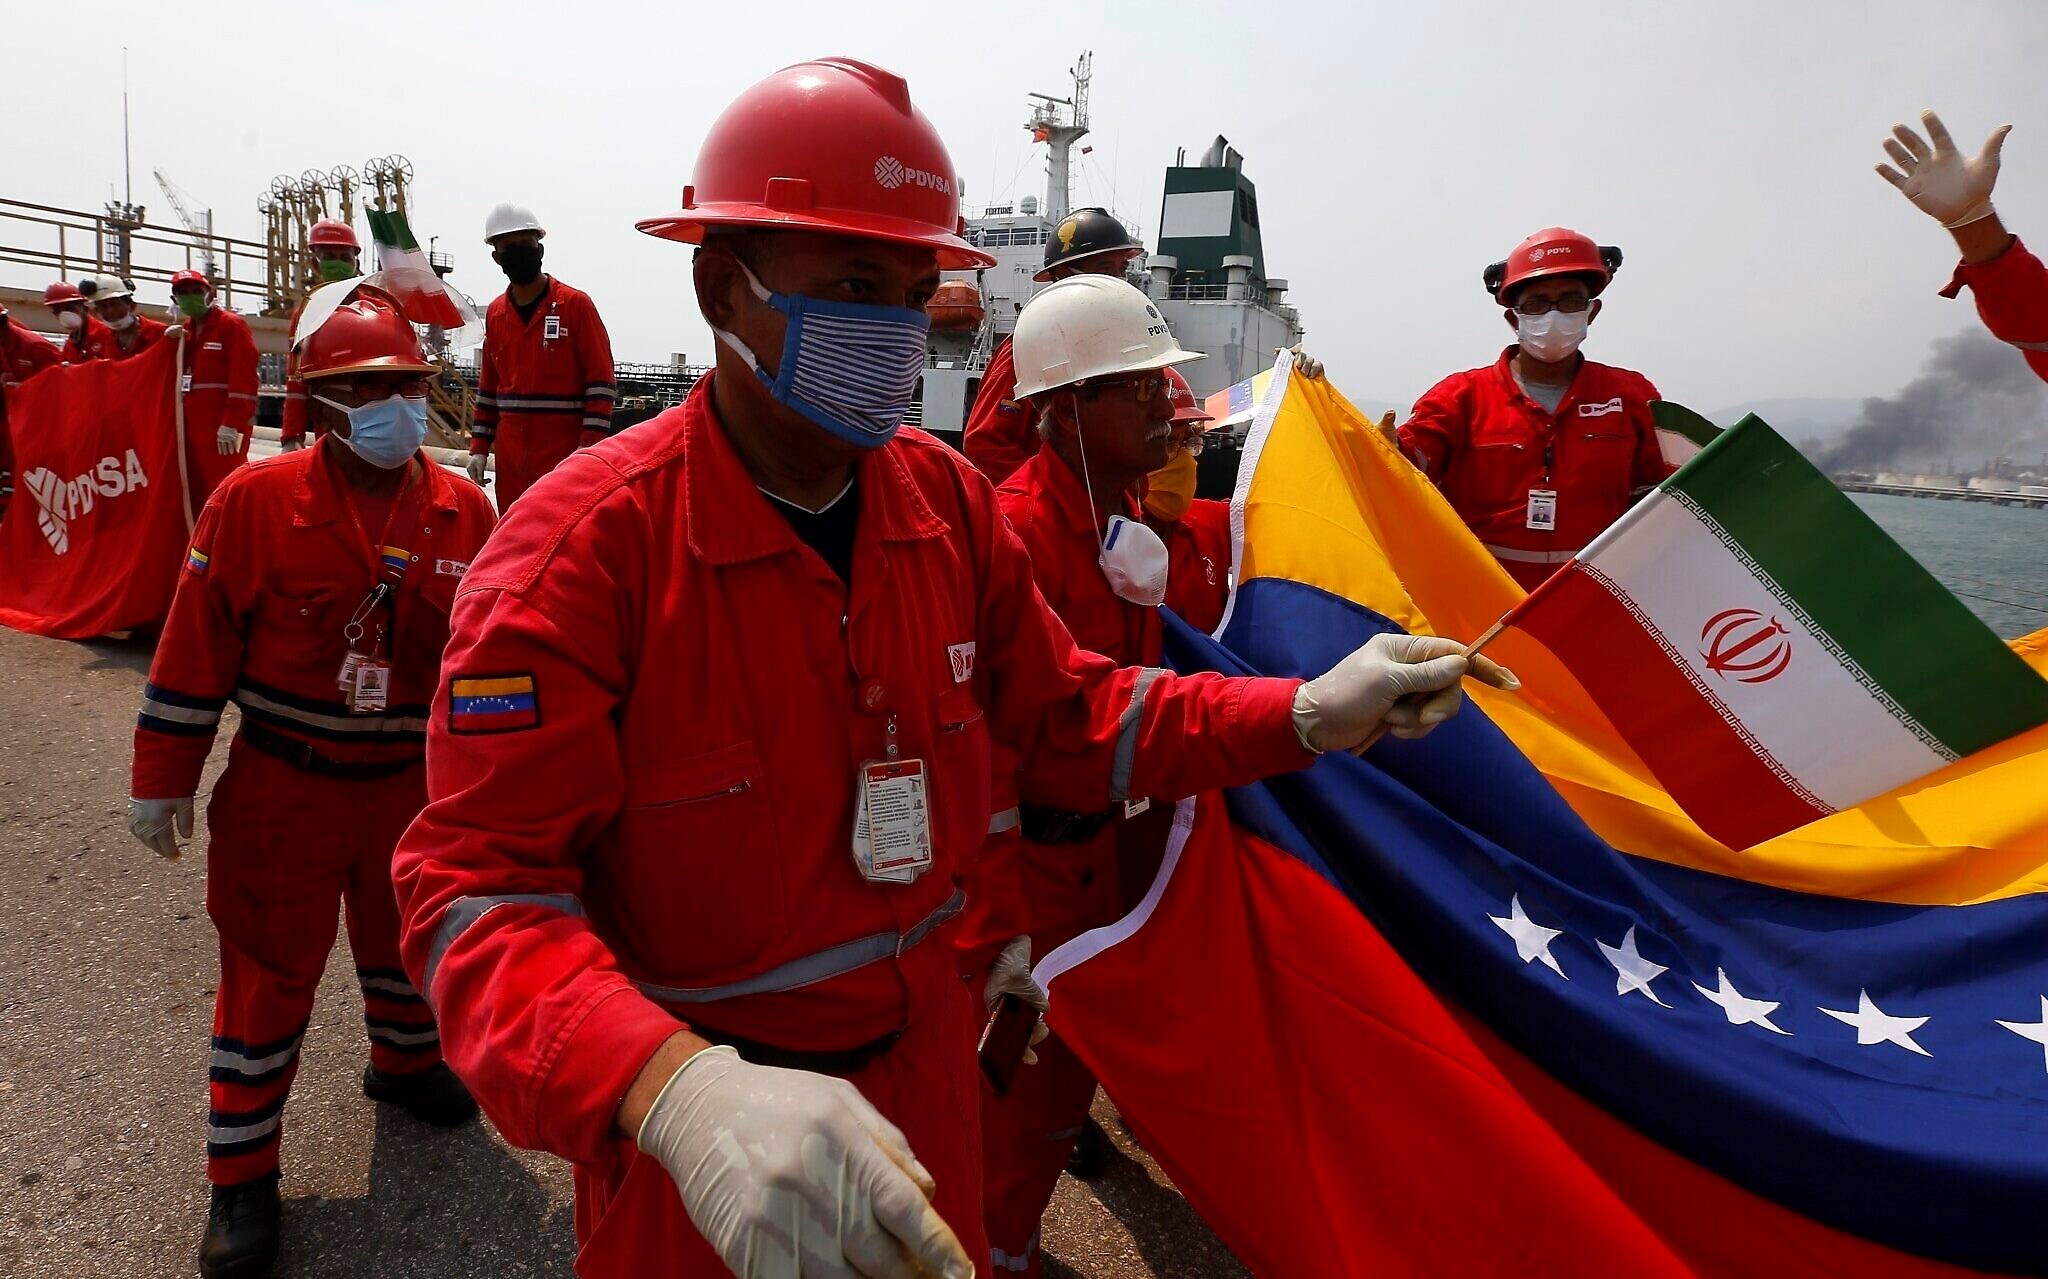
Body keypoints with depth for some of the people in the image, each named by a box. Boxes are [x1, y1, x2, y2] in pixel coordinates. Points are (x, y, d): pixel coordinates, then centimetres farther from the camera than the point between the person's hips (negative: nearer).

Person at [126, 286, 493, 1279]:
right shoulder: (256, 501, -15)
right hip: (283, 790, -3)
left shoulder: (464, 510, -5)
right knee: (268, 975, 9)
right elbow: (195, 650, -9)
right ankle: (241, 1177, 26)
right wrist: (163, 780, -4)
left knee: (405, 942, 23)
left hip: (414, 787, 3)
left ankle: (405, 1061, 52)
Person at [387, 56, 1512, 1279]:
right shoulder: (587, 537, -22)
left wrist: (1309, 713, -8)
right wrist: (676, 1087, -45)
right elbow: (482, 891, -26)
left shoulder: (952, 502, -4)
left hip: (925, 1059, 5)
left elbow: (1068, 713, 4)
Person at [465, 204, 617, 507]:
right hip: (511, 457, 6)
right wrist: (479, 448, 13)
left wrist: (589, 447, -15)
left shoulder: (576, 304, -4)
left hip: (565, 457, -6)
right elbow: (488, 387, 20)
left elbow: (600, 382, -8)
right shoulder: (495, 313, 13)